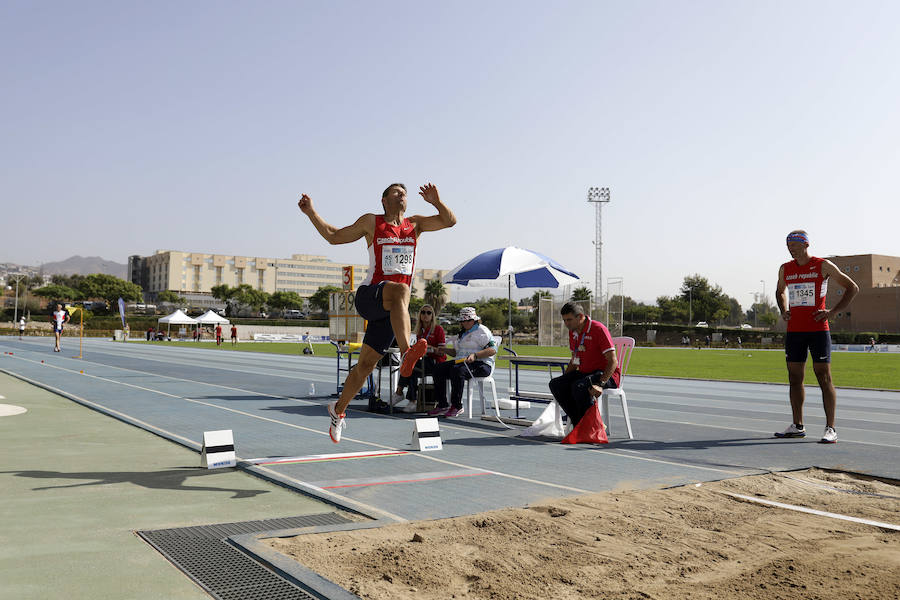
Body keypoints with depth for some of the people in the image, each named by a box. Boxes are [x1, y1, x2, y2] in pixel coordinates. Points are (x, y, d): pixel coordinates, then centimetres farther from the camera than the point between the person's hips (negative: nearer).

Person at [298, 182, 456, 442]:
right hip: (369, 296, -4)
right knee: (400, 291, -38)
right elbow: (334, 236, 15)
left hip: (390, 308, 4)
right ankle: (406, 353, -57)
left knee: (366, 364, 7)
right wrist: (311, 212, 6)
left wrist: (436, 202, -8)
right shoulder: (371, 222, 8)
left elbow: (449, 221, 9)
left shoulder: (414, 224, 16)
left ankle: (338, 409, 26)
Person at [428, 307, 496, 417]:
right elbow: (457, 352, 28)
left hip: (481, 364, -9)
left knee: (457, 370, -36)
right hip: (461, 362, 9)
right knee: (438, 368, -9)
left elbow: (493, 350, -16)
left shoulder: (482, 331, -5)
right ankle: (442, 405, -11)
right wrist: (444, 350, 9)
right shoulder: (463, 333, 23)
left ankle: (457, 406, -26)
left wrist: (475, 355, -26)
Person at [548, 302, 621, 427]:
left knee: (579, 386, -35)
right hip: (585, 372, 8)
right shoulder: (573, 332, 9)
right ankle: (578, 425, -12)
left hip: (607, 375, -8)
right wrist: (565, 378, 6)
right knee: (555, 384, -13)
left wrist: (600, 384, -32)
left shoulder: (598, 329, -17)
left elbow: (613, 361, -21)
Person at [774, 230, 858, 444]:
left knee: (824, 378, -6)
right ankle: (797, 426, 17)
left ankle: (830, 429, -2)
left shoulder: (823, 266, -3)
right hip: (793, 331, 5)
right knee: (794, 378, 7)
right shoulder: (785, 269, 10)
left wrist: (832, 312, -6)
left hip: (818, 330, -5)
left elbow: (852, 288, 3)